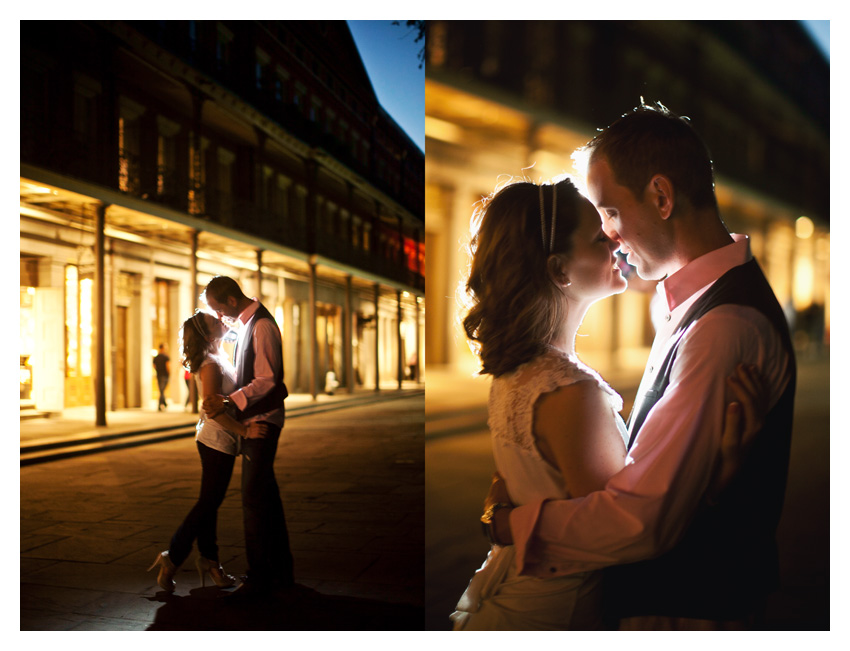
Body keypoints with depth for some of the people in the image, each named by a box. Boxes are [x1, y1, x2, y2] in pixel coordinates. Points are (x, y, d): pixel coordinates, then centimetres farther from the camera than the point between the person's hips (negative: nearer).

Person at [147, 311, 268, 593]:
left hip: (215, 440, 9)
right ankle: (172, 559, 8)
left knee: (210, 501, 14)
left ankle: (208, 559, 23)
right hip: (217, 440, -9)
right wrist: (244, 430, -25)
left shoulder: (218, 358, 10)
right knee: (208, 503, -1)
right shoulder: (211, 365, -19)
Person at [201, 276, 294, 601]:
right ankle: (281, 573, 25)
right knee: (267, 495, 15)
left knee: (253, 498, -7)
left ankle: (258, 579, 1)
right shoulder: (248, 323, 14)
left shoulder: (262, 325, -16)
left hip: (261, 421, -10)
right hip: (254, 419, 10)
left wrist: (228, 401, -26)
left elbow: (267, 380, -21)